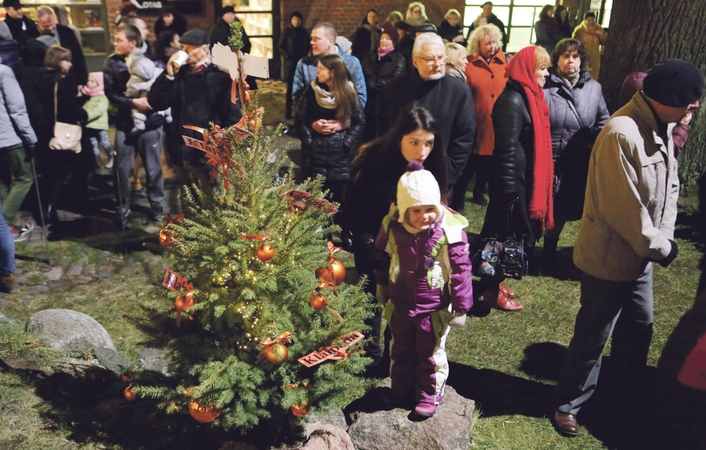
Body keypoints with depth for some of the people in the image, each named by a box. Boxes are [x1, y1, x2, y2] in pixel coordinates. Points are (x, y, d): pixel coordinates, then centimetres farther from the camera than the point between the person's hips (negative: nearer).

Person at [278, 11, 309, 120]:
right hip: (290, 63, -3)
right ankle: (288, 112, -1)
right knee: (290, 88, -4)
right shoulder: (286, 31, 0)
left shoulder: (304, 32, 9)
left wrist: (304, 56, 0)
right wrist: (287, 57, -11)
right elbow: (281, 47, -1)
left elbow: (308, 46, 16)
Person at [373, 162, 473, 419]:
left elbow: (461, 270, -16)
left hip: (434, 308, -4)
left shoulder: (449, 230, -23)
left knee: (431, 354, 16)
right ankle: (401, 388, 44)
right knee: (401, 350, 23)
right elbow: (382, 257, 6)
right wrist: (381, 287, 17)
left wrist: (461, 307, -11)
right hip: (400, 305, 4)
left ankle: (430, 395, 36)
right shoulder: (392, 226, -12)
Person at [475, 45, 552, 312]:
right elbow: (507, 149, -22)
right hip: (513, 180, -10)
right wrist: (509, 191, -22)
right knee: (509, 235, 1)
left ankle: (492, 282, 32)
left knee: (506, 234, 18)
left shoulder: (528, 96, 11)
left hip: (523, 179, 10)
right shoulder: (512, 101, -19)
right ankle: (492, 290, 16)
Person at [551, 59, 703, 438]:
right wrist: (662, 247, -14)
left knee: (639, 327, 22)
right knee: (593, 336, 4)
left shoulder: (661, 127, 5)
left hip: (641, 255, 9)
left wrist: (663, 239, -4)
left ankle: (628, 395, 44)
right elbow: (623, 207, -27)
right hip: (610, 258, -9)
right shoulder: (622, 134, -26)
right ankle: (568, 404, 24)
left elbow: (670, 187, 8)